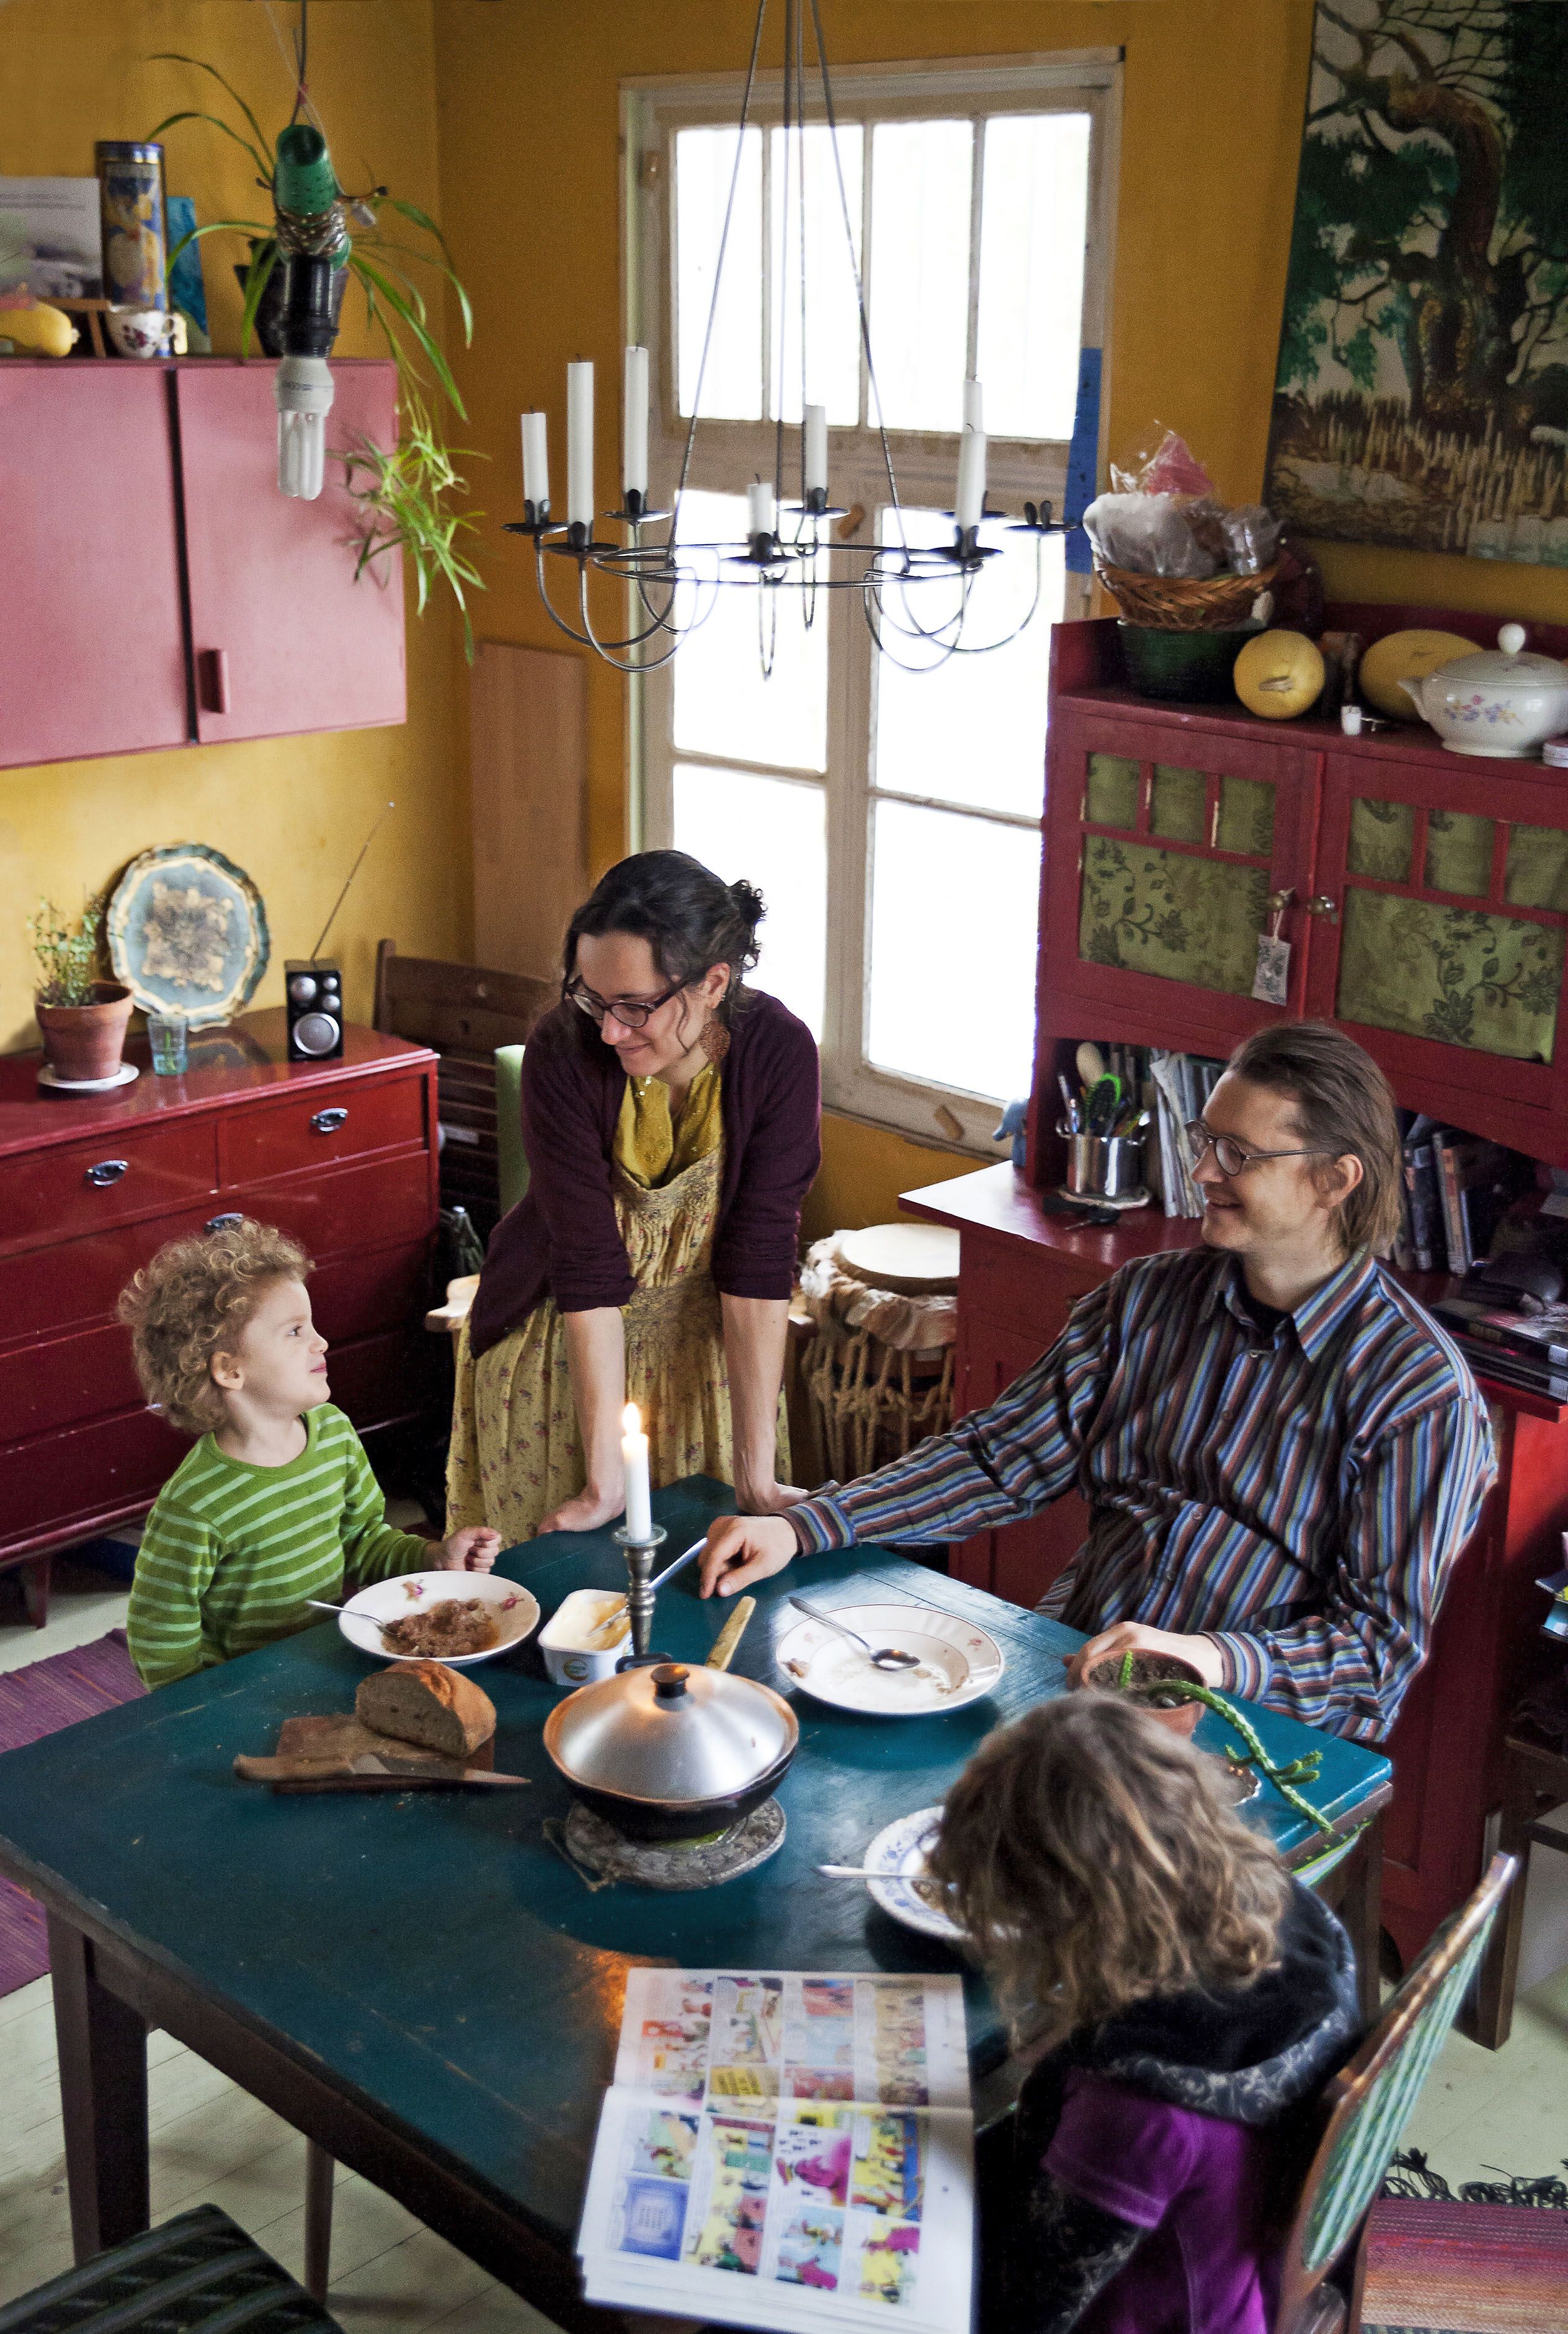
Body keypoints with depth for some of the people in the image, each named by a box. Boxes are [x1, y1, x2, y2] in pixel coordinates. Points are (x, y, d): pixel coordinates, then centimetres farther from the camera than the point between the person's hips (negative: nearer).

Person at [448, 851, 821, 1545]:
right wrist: (604, 1481, -26)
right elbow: (588, 1264, -26)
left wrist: (757, 1474, -22)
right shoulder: (563, 1052, -26)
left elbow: (759, 1261, -22)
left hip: (703, 1333, 1)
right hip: (561, 1337, -1)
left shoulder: (778, 1052, -23)